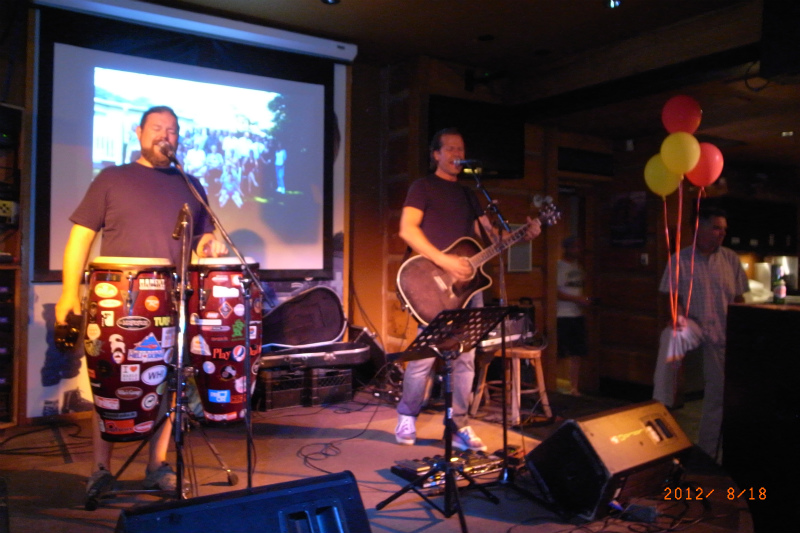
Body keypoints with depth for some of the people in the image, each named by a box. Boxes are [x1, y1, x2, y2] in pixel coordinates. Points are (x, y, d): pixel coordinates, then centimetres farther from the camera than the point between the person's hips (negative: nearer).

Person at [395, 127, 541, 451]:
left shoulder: (467, 194, 21)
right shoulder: (423, 187, 2)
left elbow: (492, 233, 17)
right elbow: (407, 229, -12)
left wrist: (525, 234, -1)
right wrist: (444, 261, -20)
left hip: (468, 282, 6)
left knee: (465, 358, 5)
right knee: (425, 355, -7)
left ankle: (458, 426, 14)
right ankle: (407, 418, 13)